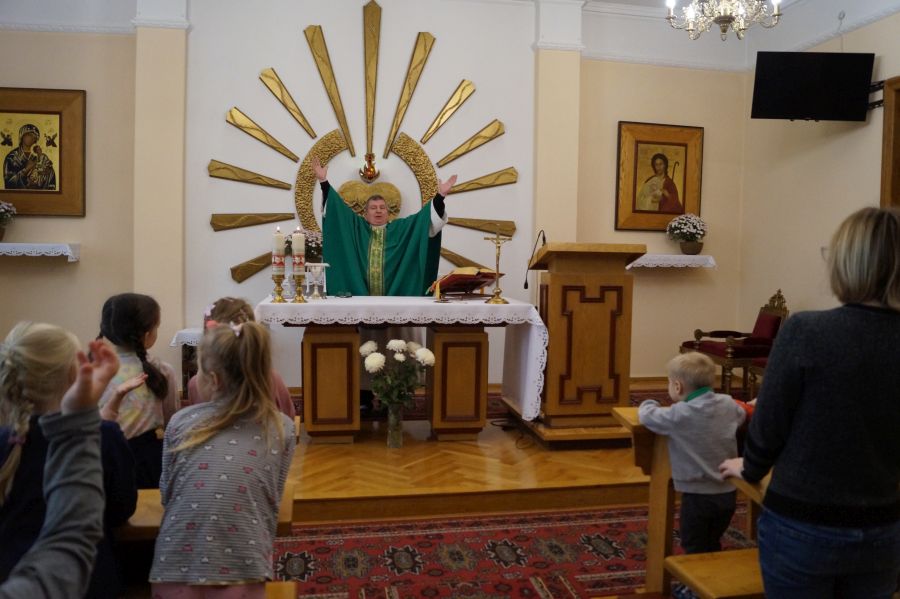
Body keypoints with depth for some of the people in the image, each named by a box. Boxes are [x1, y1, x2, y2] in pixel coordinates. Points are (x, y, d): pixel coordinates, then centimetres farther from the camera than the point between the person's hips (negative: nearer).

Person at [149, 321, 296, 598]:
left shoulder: (180, 422, -3)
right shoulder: (282, 429, -3)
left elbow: (166, 494, 11)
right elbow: (271, 503, 6)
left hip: (175, 566, 1)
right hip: (241, 570, 0)